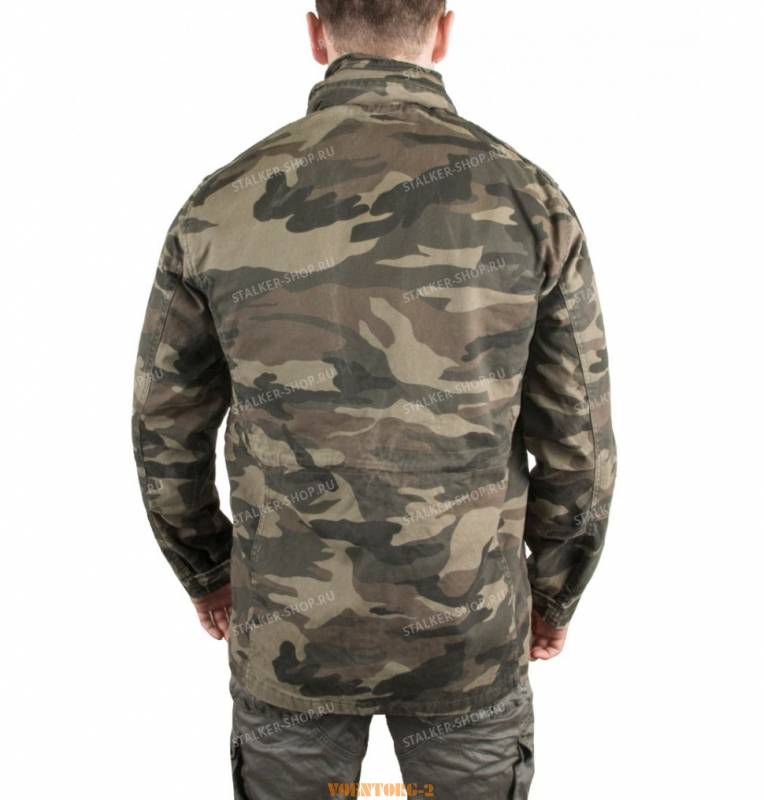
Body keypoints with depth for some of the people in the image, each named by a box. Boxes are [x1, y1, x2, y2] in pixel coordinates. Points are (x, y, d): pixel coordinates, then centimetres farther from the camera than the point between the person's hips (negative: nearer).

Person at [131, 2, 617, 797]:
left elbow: (166, 432, -2)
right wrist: (555, 594, 11)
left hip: (289, 628, 1)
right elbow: (577, 445, -7)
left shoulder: (222, 204, -10)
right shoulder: (529, 200, -12)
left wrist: (206, 573, 16)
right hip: (465, 629, 0)